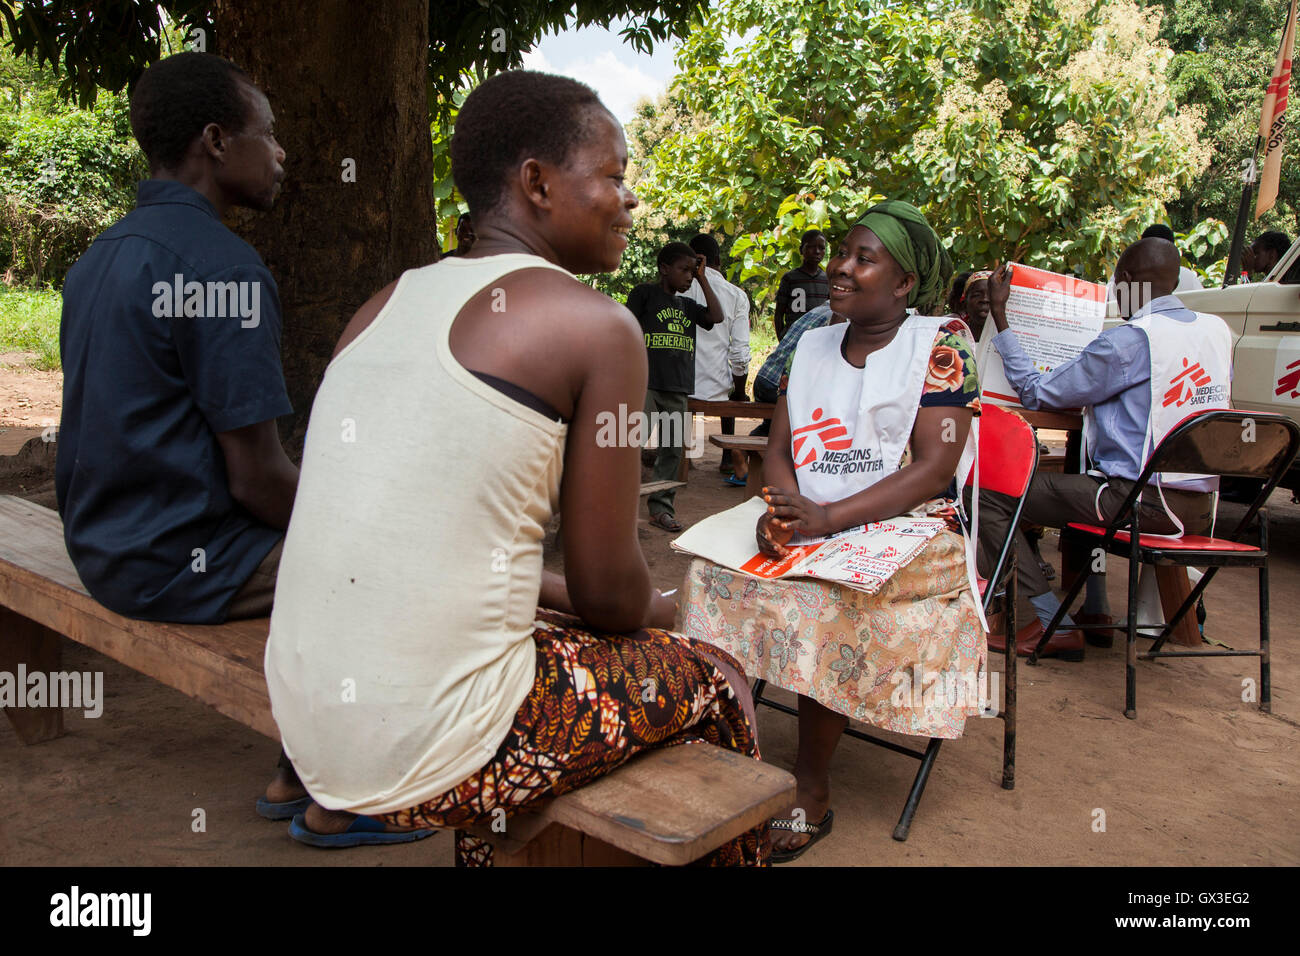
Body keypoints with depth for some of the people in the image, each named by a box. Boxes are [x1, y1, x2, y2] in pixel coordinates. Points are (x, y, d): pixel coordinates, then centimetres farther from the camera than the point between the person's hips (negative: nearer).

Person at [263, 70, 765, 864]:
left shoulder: (384, 305, 9)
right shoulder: (597, 327, -11)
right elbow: (609, 593, -9)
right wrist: (656, 612, 14)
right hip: (432, 754, -7)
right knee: (713, 682, 15)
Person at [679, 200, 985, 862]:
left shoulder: (940, 344, -2)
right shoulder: (811, 346, 15)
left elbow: (934, 466, -12)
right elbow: (778, 449, 11)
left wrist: (829, 517, -24)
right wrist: (783, 506, -14)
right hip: (810, 529, 5)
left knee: (823, 603, -33)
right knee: (712, 571, -22)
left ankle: (811, 795, -14)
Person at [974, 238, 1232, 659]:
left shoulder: (1128, 341, -15)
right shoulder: (1217, 329, 8)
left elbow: (1035, 391, -10)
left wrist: (999, 315, -4)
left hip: (1144, 502, -9)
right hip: (1201, 507, 9)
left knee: (987, 493, -6)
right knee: (1077, 484, 36)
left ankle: (1054, 625, -7)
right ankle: (1095, 613, 32)